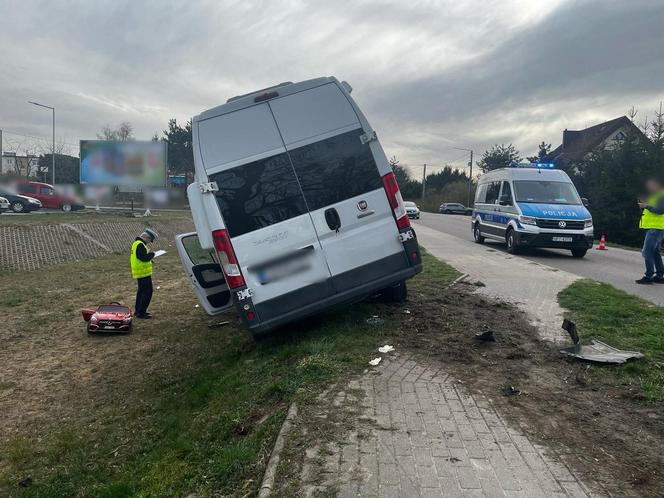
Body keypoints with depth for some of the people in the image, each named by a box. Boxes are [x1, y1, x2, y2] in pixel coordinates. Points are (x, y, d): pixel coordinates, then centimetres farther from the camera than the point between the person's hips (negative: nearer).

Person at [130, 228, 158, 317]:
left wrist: (148, 254, 7)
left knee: (141, 291, 20)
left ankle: (138, 310, 28)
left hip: (139, 273, 11)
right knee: (147, 292, -7)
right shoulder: (140, 245, -20)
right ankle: (141, 312, -6)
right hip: (143, 273, -11)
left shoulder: (136, 243, 15)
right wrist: (152, 254, -10)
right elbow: (145, 258, -26)